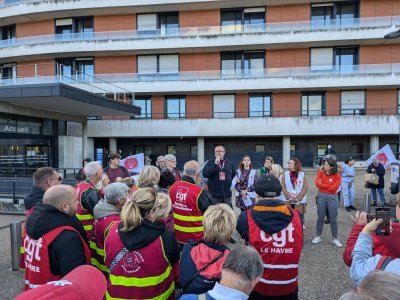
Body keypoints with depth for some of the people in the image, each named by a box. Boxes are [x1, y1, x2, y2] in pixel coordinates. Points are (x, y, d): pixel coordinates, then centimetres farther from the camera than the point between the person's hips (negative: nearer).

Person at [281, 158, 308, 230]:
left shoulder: (302, 174, 1)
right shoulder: (285, 174, 3)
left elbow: (305, 187, -4)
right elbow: (283, 187, -2)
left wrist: (298, 198, -12)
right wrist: (289, 197, -11)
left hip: (300, 201, 0)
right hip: (288, 201, 1)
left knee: (300, 218, 4)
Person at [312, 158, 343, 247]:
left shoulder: (337, 176, -7)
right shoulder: (321, 173, 0)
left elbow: (334, 188, -15)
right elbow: (317, 183, -13)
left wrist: (322, 185, -8)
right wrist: (329, 186, -13)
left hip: (332, 198, -2)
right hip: (321, 196, 2)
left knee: (333, 219, 6)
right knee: (320, 218, 10)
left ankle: (335, 239, 19)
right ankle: (318, 237, 21)